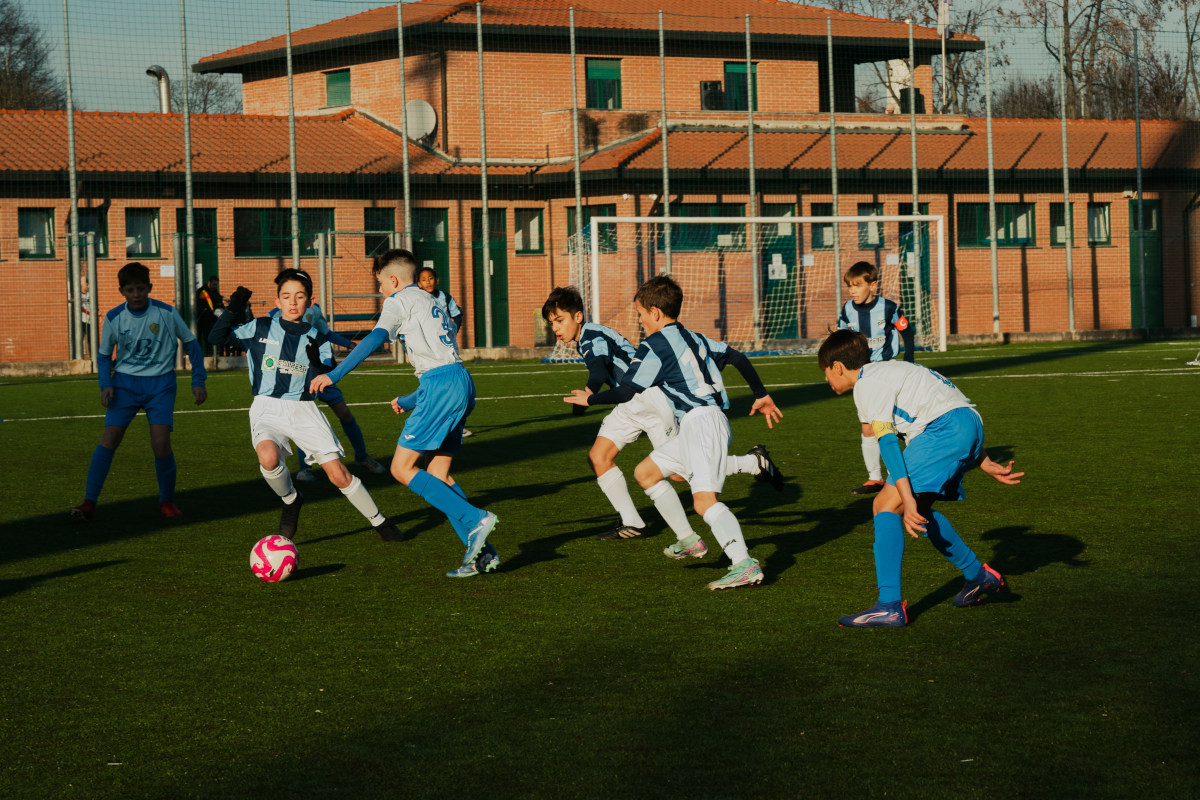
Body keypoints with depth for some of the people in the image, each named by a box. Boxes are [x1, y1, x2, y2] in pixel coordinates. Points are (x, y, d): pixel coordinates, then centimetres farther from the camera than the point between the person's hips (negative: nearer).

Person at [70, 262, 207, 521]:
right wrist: (106, 384, -6)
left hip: (160, 383, -1)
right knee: (110, 437, -14)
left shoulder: (166, 313, -5)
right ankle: (89, 502, -11)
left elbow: (191, 344, 7)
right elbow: (104, 354, 11)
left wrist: (198, 380, 1)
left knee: (161, 442, -16)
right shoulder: (113, 318, -2)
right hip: (125, 381, 1)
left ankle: (167, 500, 6)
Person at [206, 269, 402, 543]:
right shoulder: (261, 328, 2)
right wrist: (233, 311, -15)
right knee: (269, 457, -33)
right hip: (268, 408, -1)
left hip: (304, 410, 1)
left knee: (339, 474, -6)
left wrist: (318, 363, -26)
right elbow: (217, 338, 1)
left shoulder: (316, 338, 5)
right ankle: (291, 501, -1)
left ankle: (379, 522, 15)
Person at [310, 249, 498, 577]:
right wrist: (408, 402, 43)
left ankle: (476, 520, -16)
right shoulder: (432, 303, 29)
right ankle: (482, 552, 1)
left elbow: (375, 338, -15)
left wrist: (334, 375, -19)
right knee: (437, 475, 10)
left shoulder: (401, 301, 3)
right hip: (461, 381, 9)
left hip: (441, 384, -9)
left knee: (402, 468, -6)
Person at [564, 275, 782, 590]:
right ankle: (688, 541, 25)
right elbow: (738, 358, 23)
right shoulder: (694, 338, 19)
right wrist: (762, 395, 33)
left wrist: (589, 399, 8)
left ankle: (745, 566, -38)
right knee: (645, 473, 21)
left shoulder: (654, 345, -7)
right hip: (693, 428, 10)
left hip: (702, 422, -10)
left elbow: (625, 392, -9)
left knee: (704, 499, -23)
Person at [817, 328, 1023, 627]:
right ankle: (979, 577, 33)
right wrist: (986, 464, 28)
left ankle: (889, 606, -16)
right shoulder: (889, 371, 29)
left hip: (946, 429, -10)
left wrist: (908, 499, -19)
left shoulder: (867, 384, -1)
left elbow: (887, 442, -13)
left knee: (887, 505, -10)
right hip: (971, 422, 10)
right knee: (918, 512, 24)